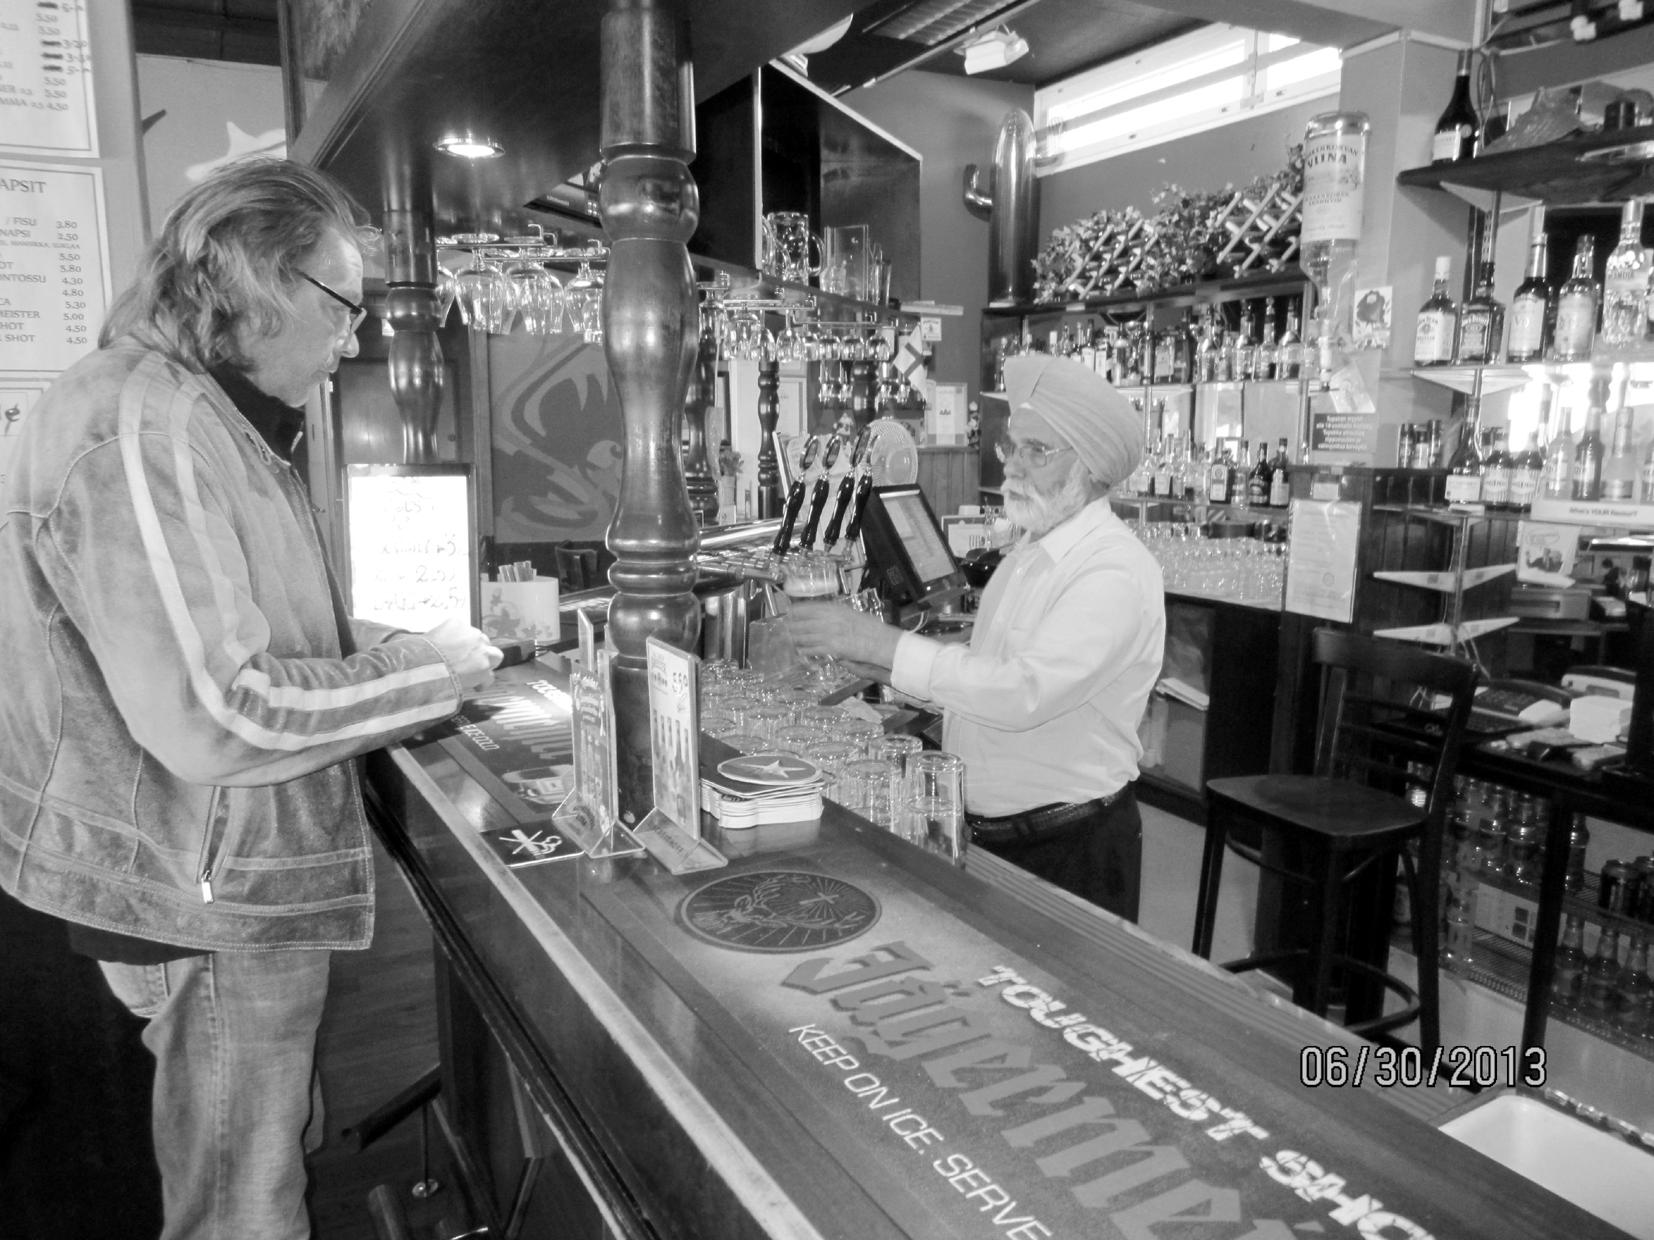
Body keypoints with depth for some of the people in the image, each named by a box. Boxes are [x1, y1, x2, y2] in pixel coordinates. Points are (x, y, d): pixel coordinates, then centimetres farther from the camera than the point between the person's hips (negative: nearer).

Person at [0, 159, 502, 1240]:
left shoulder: (206, 418, 11)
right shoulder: (137, 427, -22)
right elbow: (213, 721, -28)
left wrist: (399, 649, 7)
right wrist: (424, 672, -17)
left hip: (245, 888, 10)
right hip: (209, 908, -9)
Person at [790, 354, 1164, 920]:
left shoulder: (1117, 572, -21)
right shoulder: (1032, 548, 9)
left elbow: (1024, 693, -31)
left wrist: (886, 644, -29)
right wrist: (894, 669, 1)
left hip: (1070, 852, -8)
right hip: (985, 832, 8)